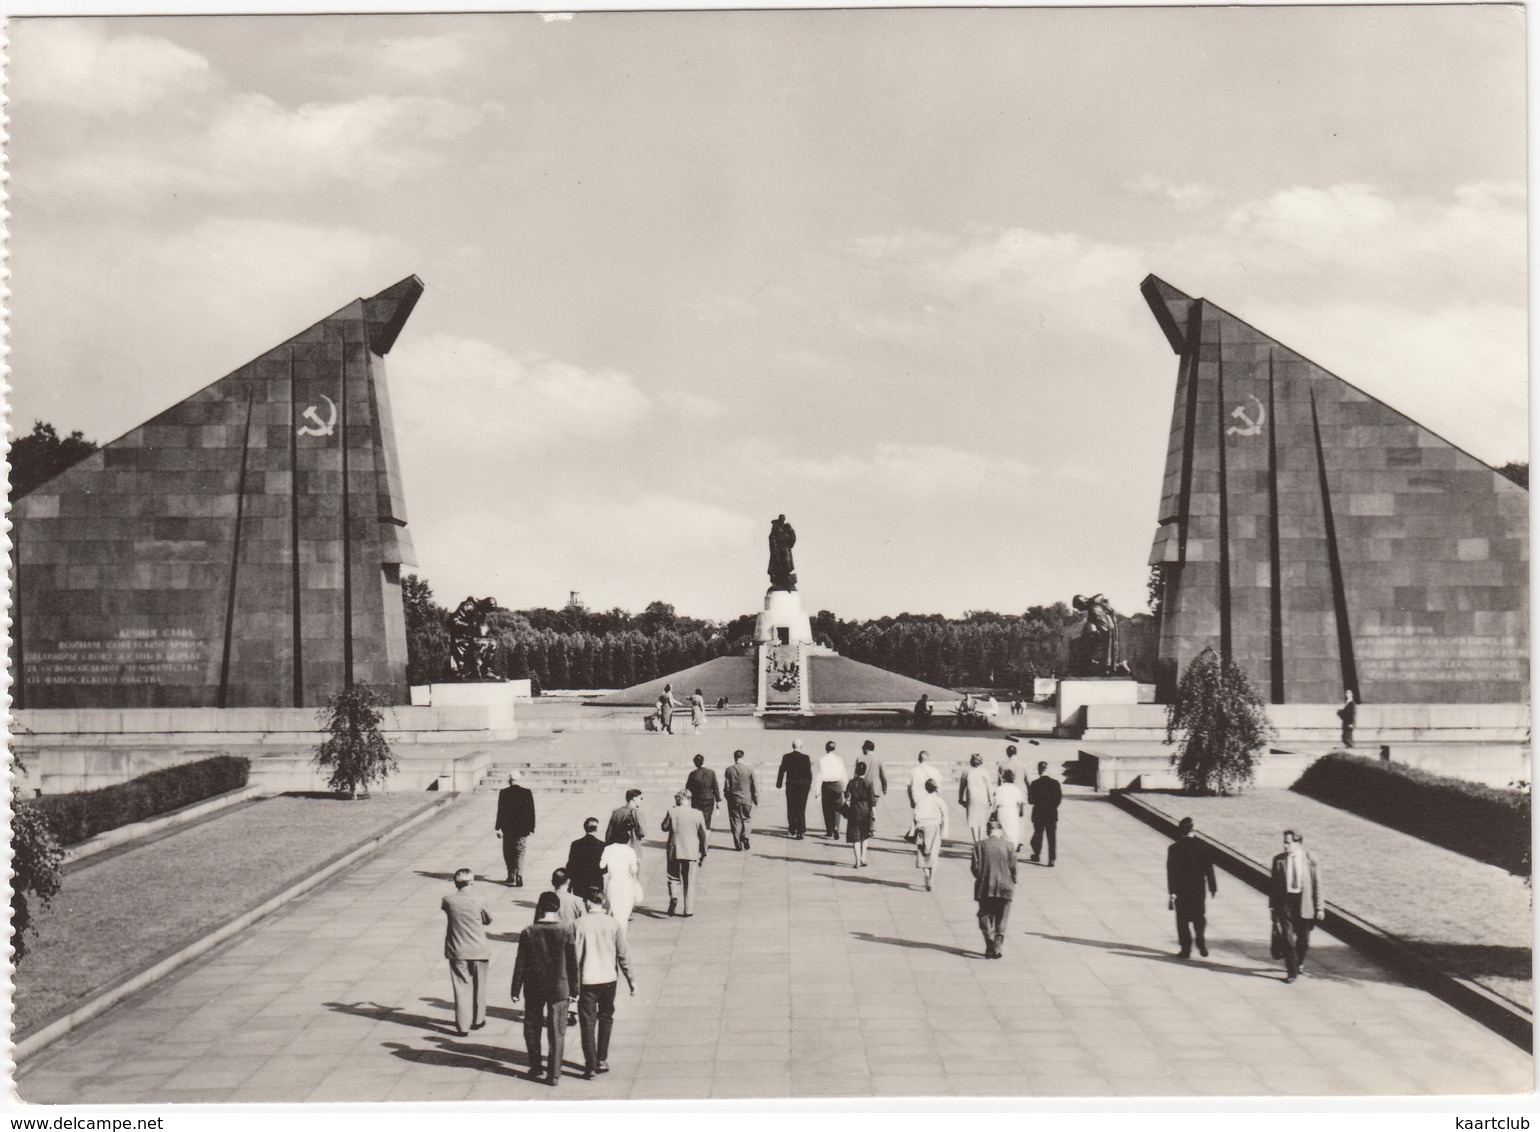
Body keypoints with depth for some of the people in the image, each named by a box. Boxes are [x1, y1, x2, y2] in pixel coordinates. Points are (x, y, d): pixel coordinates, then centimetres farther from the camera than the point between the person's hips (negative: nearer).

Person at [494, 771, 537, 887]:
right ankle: (519, 878, -10)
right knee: (519, 853, 4)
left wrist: (498, 828, -1)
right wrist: (531, 828, 7)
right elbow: (531, 812, -1)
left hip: (507, 829, -1)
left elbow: (500, 812, -6)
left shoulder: (503, 793, -7)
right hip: (522, 828, 1)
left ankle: (511, 877, 21)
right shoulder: (527, 793, -3)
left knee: (508, 853, 15)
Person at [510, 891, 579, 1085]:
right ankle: (554, 1074, 7)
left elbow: (520, 964, -4)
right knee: (557, 1033, 6)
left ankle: (536, 1067, 27)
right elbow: (573, 964, -5)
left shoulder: (528, 933, -9)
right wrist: (574, 990, 5)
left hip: (533, 989, 1)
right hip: (559, 989, -1)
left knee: (532, 1029, 19)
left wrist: (515, 990, 6)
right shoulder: (566, 932, -10)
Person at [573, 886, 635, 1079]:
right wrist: (631, 980, 8)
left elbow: (575, 955, -7)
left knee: (588, 1022, 5)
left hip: (588, 980, -2)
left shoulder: (581, 924, -8)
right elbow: (622, 955, 0)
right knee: (606, 1018, 19)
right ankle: (602, 1061, 22)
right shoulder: (613, 924, -3)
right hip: (609, 979, 2)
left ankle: (591, 1066, 3)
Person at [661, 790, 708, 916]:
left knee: (673, 877, 13)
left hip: (674, 851, -1)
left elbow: (664, 828, 5)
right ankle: (688, 909, 8)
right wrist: (703, 853, 11)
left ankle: (674, 897, -14)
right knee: (689, 882, 9)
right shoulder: (697, 814, -3)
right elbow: (703, 835, 2)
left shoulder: (672, 812, -7)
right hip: (691, 852, 1)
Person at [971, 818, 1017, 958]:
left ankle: (990, 946, -1)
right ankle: (997, 946, 2)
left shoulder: (979, 845, -4)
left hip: (984, 888, 0)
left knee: (985, 916, 10)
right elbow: (1013, 868, -3)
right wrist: (1012, 883, 11)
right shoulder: (1009, 846, -3)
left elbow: (976, 867, -6)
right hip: (1004, 888, 0)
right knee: (1001, 919, 11)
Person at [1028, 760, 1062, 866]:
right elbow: (1059, 798, -2)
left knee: (1038, 834, 18)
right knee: (1052, 836, 4)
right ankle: (1052, 859, -2)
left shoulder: (1035, 783, -12)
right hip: (1052, 814, 1)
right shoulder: (1055, 783, -7)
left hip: (1038, 814, -1)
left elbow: (1031, 800, -9)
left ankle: (1036, 854, 29)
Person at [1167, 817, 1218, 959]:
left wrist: (1172, 892, -9)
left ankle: (1186, 948, 4)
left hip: (1181, 890, -2)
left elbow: (1171, 871, -11)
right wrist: (1212, 887, 8)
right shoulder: (1202, 847, -4)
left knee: (1183, 920, 5)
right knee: (1199, 918, 16)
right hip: (1199, 889, 2)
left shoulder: (1174, 848, -9)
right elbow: (1209, 869, 0)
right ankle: (1201, 943, 7)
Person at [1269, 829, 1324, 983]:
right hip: (1285, 903, 1)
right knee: (1287, 938, -4)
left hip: (1304, 903, -1)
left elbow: (1316, 885, -2)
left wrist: (1319, 907, -3)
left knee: (1303, 939, 11)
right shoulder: (1279, 860, -1)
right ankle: (1292, 972, 6)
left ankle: (1299, 963, 39)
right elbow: (1274, 884, 4)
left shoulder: (1310, 861, -6)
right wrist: (1273, 904, 2)